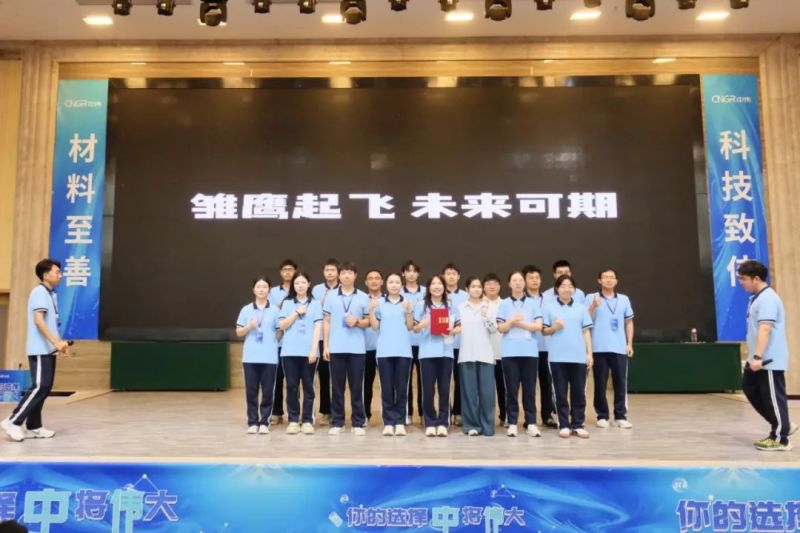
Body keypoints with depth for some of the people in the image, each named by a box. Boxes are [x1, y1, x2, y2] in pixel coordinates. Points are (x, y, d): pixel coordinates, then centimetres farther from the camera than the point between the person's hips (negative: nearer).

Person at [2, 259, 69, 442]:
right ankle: (13, 421, -3)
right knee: (40, 387, -11)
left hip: (48, 349, 9)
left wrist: (59, 343, 12)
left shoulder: (51, 294, 16)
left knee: (44, 387, 8)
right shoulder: (40, 292, -11)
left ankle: (34, 427, 13)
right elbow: (38, 320, -20)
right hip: (40, 350, -9)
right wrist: (56, 341, -24)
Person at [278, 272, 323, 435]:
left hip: (309, 351, -1)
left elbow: (318, 327, -1)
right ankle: (293, 420, 11)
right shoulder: (287, 303, 10)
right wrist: (297, 312, -8)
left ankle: (307, 421, 10)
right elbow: (282, 325, 1)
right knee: (292, 386, 3)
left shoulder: (315, 303, 6)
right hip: (290, 351, 1)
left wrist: (314, 349, -9)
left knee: (308, 386, 3)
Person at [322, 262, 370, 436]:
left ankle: (358, 423, 10)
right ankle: (337, 423, 14)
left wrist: (357, 322, -14)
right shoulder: (331, 296, 6)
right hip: (336, 348, 1)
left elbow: (368, 321, 7)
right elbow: (326, 321, 7)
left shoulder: (363, 297, 5)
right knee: (337, 386, 6)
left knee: (356, 387, 3)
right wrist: (325, 345, 0)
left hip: (357, 348, 0)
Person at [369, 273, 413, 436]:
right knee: (387, 388, 1)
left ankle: (400, 423, 6)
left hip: (403, 350, 0)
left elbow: (410, 326, 5)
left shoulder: (407, 302, 9)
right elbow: (375, 327, 5)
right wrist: (371, 310, -7)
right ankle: (388, 423, 5)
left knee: (401, 388, 1)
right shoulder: (379, 302, 8)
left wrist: (408, 311, -9)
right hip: (384, 350, 0)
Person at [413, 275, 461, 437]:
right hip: (427, 352, -1)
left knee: (444, 389, 2)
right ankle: (430, 424, 8)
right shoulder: (421, 305, 5)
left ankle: (442, 423, 10)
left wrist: (452, 331, -10)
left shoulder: (451, 305, 11)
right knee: (428, 389, 0)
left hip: (446, 352, 2)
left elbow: (459, 326, 11)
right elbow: (415, 328, 3)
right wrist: (424, 324, -17)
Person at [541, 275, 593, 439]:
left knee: (579, 392, 5)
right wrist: (553, 328, -15)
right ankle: (564, 425, 12)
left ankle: (578, 425, 15)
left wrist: (589, 353, 3)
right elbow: (544, 331, 5)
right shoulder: (549, 308, 3)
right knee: (561, 393, 4)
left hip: (579, 356, 2)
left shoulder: (581, 308, 8)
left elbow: (586, 332, 8)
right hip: (558, 357, -1)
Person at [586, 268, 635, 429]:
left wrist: (630, 344, 8)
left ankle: (621, 416, 12)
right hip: (599, 348, -2)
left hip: (620, 348, 2)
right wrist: (593, 307, -22)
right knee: (600, 384, 3)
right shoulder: (591, 298, 1)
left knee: (620, 383, 3)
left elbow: (629, 322, 15)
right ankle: (602, 416, 13)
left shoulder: (624, 299, 11)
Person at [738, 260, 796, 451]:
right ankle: (783, 426, 25)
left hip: (770, 361, -10)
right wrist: (753, 357, 23)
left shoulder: (767, 298, -18)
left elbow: (765, 329, -27)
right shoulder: (757, 298, 13)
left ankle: (780, 439, 11)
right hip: (758, 359, 10)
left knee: (773, 397, -1)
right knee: (749, 388, 15)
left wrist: (757, 357, -31)